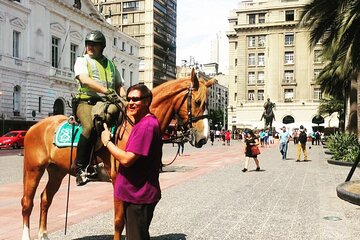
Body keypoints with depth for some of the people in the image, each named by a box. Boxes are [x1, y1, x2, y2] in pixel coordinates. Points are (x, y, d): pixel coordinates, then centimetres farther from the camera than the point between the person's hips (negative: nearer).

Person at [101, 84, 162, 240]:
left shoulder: (146, 125, -23)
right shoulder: (142, 122, 12)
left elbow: (126, 159, -27)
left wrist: (107, 141, -13)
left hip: (139, 195, -10)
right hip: (135, 193, 11)